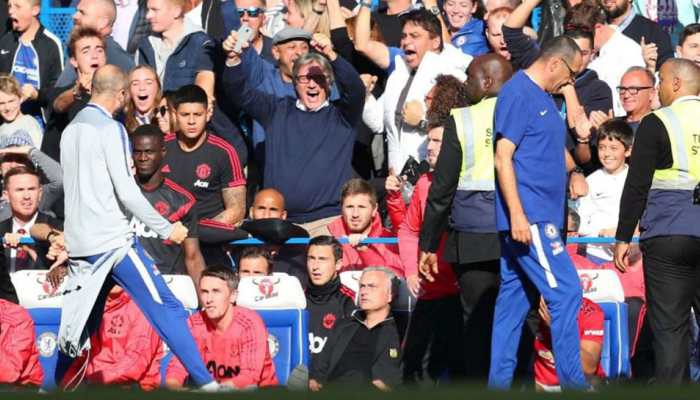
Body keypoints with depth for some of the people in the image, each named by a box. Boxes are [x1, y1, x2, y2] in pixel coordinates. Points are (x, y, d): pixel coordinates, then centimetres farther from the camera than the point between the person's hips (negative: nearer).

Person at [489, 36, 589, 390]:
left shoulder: (544, 97, 17)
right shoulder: (517, 93, -12)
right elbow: (503, 157, -17)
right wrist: (517, 214, -22)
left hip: (539, 216, 10)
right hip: (528, 215, -10)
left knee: (514, 297, 9)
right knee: (565, 292, -11)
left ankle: (498, 381, 11)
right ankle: (572, 382, -9)